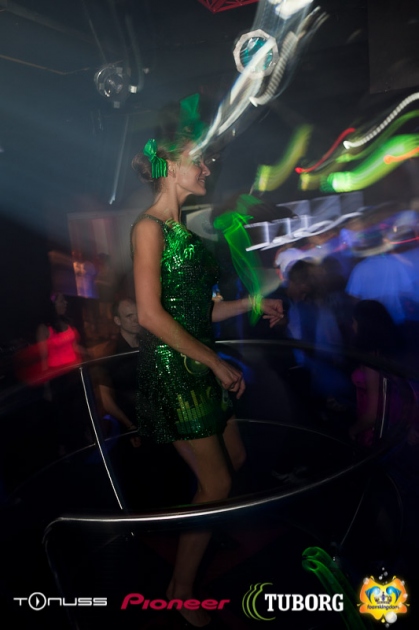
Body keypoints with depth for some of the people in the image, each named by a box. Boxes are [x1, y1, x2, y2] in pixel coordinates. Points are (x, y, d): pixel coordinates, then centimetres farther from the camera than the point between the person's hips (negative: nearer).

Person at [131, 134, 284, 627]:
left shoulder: (181, 229, 15)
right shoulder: (149, 226, -11)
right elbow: (151, 314, -21)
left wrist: (252, 303, 11)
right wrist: (216, 362, -18)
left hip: (199, 365, 9)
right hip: (171, 367, -9)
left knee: (236, 460, 17)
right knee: (217, 483, -2)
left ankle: (198, 544, 42)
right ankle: (180, 591, 22)